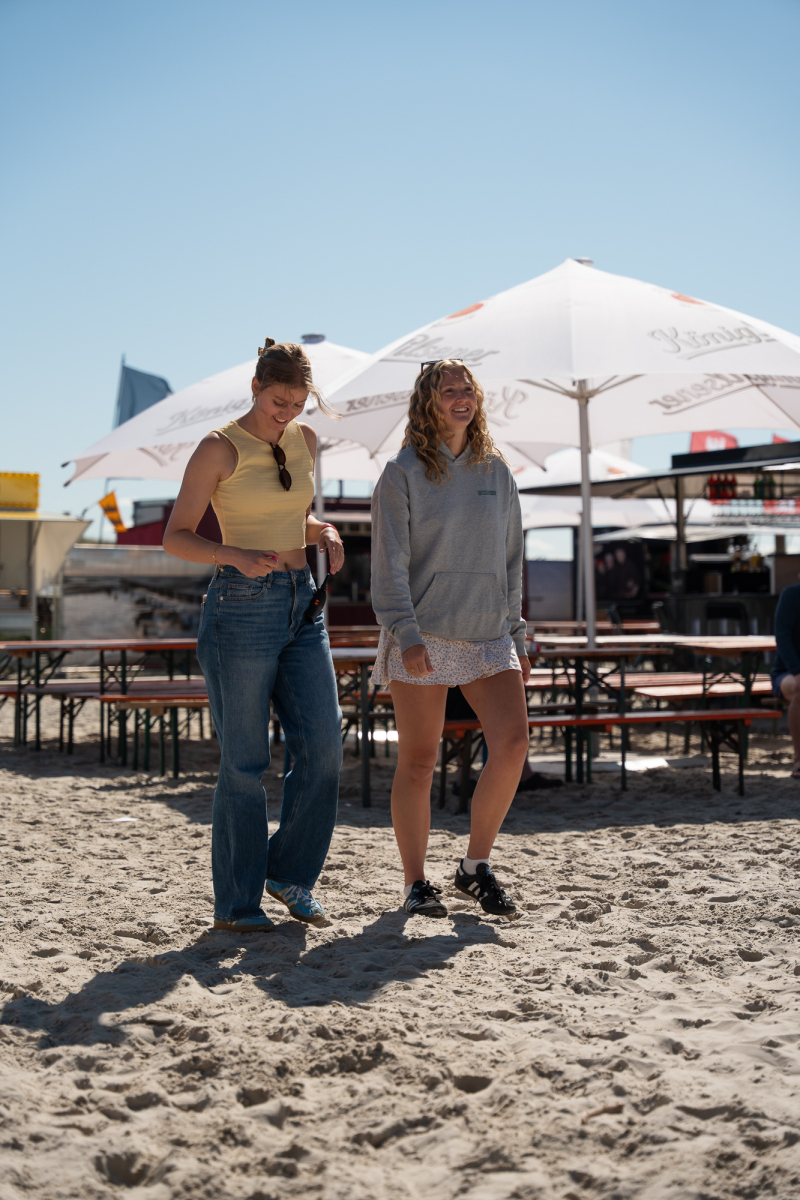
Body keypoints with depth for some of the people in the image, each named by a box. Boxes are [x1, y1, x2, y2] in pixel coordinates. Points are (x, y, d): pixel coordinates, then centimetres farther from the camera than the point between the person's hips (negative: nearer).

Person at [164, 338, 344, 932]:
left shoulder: (305, 440, 11)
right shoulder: (219, 449, -7)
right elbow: (175, 537, -5)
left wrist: (324, 532, 1)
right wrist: (236, 555, -22)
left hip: (302, 605, 6)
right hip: (241, 608, -6)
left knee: (323, 745, -2)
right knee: (245, 761, -2)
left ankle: (291, 872, 17)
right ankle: (236, 903, 10)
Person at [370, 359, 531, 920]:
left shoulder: (496, 471, 12)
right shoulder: (403, 473, -1)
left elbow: (510, 559, 16)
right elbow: (390, 562, -6)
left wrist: (517, 635, 13)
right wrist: (406, 633, -15)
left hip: (488, 635, 4)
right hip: (422, 637, -4)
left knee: (513, 741, -10)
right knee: (418, 762, 0)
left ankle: (476, 868, 7)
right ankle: (417, 884, 14)